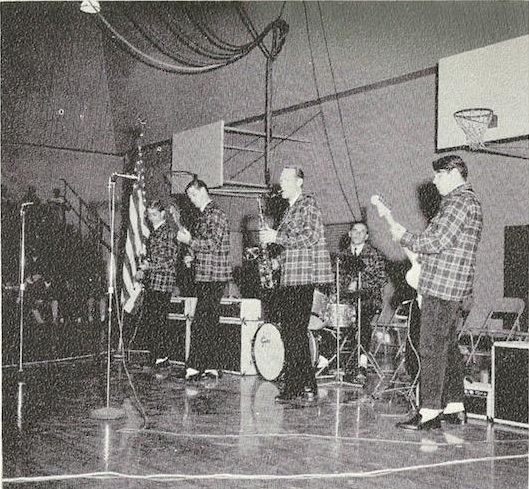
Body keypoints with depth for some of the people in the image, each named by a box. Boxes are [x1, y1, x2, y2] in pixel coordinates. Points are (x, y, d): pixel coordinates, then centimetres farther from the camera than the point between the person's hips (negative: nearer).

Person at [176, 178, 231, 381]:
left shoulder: (215, 215, -9)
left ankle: (194, 367, -9)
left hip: (212, 276, -10)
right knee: (211, 322, 11)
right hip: (205, 275, 10)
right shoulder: (204, 216, 19)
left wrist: (190, 240, -12)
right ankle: (213, 366, 16)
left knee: (201, 323, -11)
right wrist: (192, 256, 12)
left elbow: (213, 244, -19)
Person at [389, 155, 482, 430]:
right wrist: (410, 237, 18)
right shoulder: (469, 201, 21)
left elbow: (437, 242, -20)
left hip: (442, 287, -11)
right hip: (453, 290, 11)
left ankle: (429, 411, -7)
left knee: (431, 350, -9)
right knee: (448, 348, 15)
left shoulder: (459, 202, -13)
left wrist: (405, 238, -7)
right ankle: (455, 407, 21)